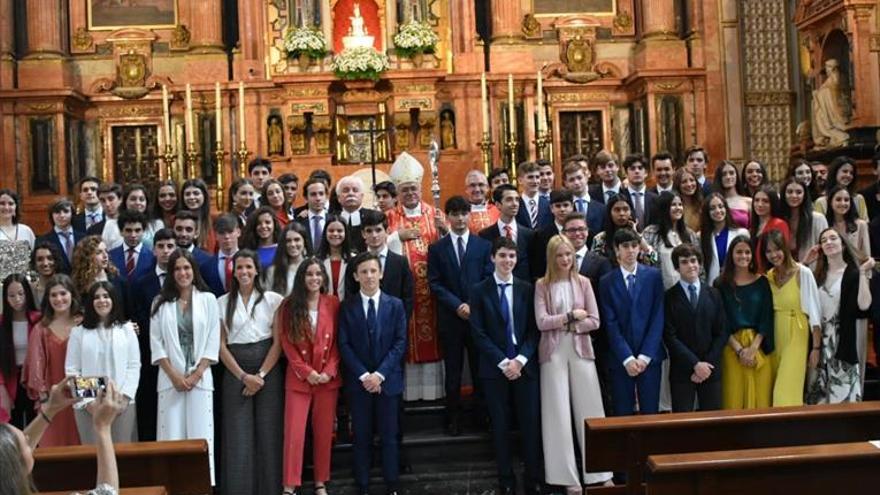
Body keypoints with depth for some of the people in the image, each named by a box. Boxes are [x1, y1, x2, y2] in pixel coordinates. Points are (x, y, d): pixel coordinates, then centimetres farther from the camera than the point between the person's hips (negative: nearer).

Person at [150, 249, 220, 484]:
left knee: (200, 435, -2)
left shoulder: (208, 300, 5)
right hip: (170, 378, 1)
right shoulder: (160, 302, 8)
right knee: (172, 435, -1)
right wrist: (173, 374, -7)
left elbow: (213, 341, 1)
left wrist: (196, 374, -8)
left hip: (201, 378, -1)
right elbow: (156, 343, 3)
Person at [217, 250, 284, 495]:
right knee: (238, 436, 0)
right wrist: (243, 376, -6)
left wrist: (261, 375, -8)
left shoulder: (273, 299, 1)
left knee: (268, 433, 0)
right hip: (235, 373, 1)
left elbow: (278, 342, -1)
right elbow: (221, 345, 4)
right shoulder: (222, 303, 6)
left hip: (268, 371, -1)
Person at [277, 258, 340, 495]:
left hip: (328, 378, 1)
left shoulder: (333, 304, 3)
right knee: (294, 433, -5)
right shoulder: (288, 305, 1)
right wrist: (306, 372, -10)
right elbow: (287, 343, -2)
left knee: (324, 432, 7)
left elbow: (337, 342, 3)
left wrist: (329, 371, -9)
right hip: (299, 378, -1)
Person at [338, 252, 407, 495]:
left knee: (389, 437, 6)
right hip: (358, 381, 0)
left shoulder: (395, 305, 3)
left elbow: (400, 342, -2)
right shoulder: (347, 307, 2)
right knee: (362, 438, 5)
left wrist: (380, 374, -12)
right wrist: (363, 375, -12)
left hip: (388, 380, 0)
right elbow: (344, 345, -2)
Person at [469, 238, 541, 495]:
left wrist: (520, 360, -11)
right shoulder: (480, 291, 0)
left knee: (531, 424, 2)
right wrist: (503, 362, -11)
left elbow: (534, 329, 3)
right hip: (494, 368, -1)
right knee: (500, 426, 6)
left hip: (524, 366, 1)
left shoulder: (527, 289, 6)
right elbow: (478, 333, -5)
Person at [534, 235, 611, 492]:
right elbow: (541, 322, -8)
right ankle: (568, 476, 10)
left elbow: (594, 321, 0)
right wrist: (571, 315, -9)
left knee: (589, 409, 4)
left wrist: (567, 325, -11)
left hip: (581, 350, 1)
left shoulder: (583, 282, 5)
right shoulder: (542, 285, 1)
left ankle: (599, 472, 13)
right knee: (559, 412, 3)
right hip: (553, 352, -1)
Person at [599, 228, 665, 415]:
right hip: (620, 358, 0)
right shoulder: (607, 282, 3)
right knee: (623, 413, 4)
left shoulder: (654, 276, 3)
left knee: (650, 411, 3)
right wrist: (627, 358, -10)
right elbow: (610, 324, -2)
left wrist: (645, 356, -8)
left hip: (650, 356, 0)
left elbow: (658, 317, -1)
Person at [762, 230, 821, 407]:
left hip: (796, 337, -5)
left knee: (788, 392, -6)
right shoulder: (768, 276, 6)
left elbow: (813, 311, -11)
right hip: (775, 338, 5)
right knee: (776, 390, 9)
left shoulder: (803, 273, -10)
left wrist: (816, 346, -14)